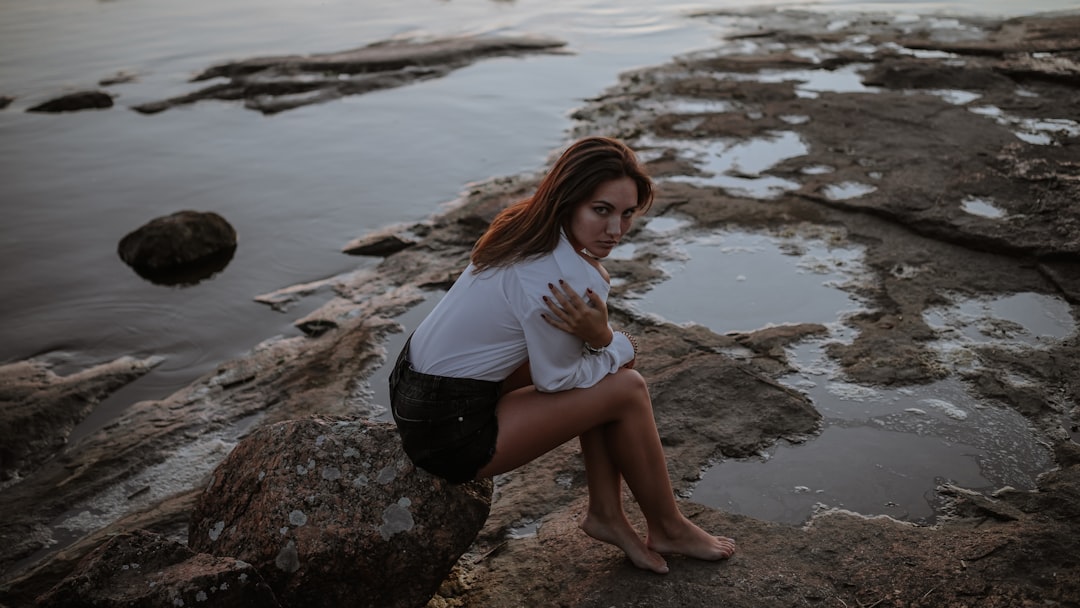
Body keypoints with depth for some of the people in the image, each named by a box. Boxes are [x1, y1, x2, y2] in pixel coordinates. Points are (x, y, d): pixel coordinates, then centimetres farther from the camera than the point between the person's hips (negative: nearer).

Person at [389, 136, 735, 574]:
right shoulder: (556, 278, -28)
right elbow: (558, 379, -13)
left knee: (607, 361, 10)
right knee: (626, 390, -5)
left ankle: (605, 513, 19)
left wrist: (600, 337, -14)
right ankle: (668, 530, 17)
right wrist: (614, 345, -1)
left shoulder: (532, 230, 0)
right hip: (450, 431, -9)